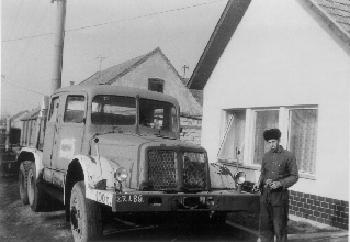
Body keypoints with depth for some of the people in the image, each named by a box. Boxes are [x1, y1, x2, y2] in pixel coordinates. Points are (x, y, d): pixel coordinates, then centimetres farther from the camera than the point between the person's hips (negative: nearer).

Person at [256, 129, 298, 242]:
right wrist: (260, 182, 0)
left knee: (279, 227, 0)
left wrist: (280, 183, -16)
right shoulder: (265, 156, 12)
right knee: (265, 225, 7)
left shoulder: (288, 156, -2)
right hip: (265, 194, 4)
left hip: (280, 194, -4)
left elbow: (294, 177, -2)